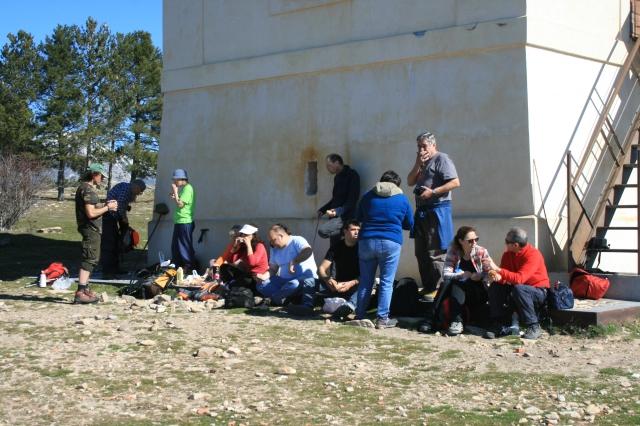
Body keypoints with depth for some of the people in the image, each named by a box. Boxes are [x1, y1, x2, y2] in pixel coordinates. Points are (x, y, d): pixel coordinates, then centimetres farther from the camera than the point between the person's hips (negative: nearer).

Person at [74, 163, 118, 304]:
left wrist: (105, 205, 12)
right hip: (90, 229, -11)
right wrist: (107, 208, -12)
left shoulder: (84, 187, 17)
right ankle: (81, 292, -12)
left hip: (91, 229, 11)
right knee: (89, 259, -11)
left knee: (91, 259, 17)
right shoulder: (88, 189, -16)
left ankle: (85, 289, 24)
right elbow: (91, 213, -23)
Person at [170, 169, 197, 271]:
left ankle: (189, 267, -2)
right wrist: (174, 197, 7)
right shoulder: (183, 189, 17)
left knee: (185, 246, -6)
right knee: (175, 247, 15)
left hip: (185, 222, -10)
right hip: (179, 221, 10)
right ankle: (177, 266, 22)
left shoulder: (188, 188, -13)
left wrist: (175, 192, -12)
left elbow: (180, 204, -19)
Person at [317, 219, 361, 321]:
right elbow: (321, 268, -9)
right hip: (337, 285, 3)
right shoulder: (336, 247, 1)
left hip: (354, 286, -3)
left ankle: (351, 305, -62)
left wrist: (351, 283, -34)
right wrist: (327, 279, -31)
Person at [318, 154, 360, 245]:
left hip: (344, 216, -9)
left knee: (322, 230, -28)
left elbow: (352, 201, -16)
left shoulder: (352, 175, -9)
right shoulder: (337, 177, 17)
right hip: (335, 216, 9)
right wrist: (322, 210, 15)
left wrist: (337, 211, -29)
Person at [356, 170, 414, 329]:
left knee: (365, 281, 11)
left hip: (367, 241, 2)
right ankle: (382, 319, 0)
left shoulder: (368, 196, 11)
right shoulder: (402, 199, 6)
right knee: (386, 282, 2)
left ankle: (359, 316, 15)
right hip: (391, 243, -2)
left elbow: (359, 218, 23)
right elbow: (409, 224, 14)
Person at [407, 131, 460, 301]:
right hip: (421, 211, 9)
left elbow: (455, 182, -16)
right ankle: (426, 287, 20)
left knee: (435, 253, -8)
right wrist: (418, 164, -2)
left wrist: (433, 192, -19)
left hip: (437, 210, -9)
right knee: (421, 252, 12)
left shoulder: (441, 159, -7)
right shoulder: (422, 162, 20)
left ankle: (437, 289, -4)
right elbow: (410, 182, 12)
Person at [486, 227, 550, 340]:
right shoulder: (508, 254, -4)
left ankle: (534, 327, -25)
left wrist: (498, 270, -40)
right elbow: (504, 277, -7)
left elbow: (519, 279, -36)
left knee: (518, 289, -36)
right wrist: (497, 277, -31)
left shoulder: (533, 254, -25)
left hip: (539, 292, -6)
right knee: (495, 287, -15)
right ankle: (501, 326, -10)